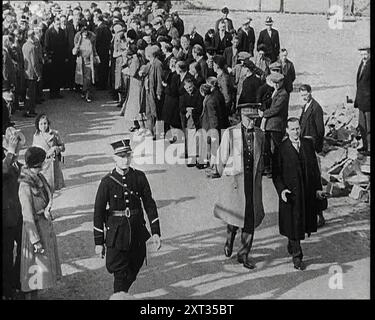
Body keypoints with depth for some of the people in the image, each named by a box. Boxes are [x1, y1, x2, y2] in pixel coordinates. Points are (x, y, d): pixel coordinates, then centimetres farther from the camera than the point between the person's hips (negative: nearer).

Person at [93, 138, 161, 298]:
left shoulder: (139, 177, -1)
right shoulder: (107, 182, -8)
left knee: (133, 272, 16)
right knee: (120, 274, -2)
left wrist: (156, 232, -1)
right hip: (116, 233, -3)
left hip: (137, 231, 3)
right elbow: (98, 212, -4)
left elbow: (149, 204, 4)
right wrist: (98, 242, -4)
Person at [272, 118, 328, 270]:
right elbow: (276, 173, -4)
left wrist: (318, 188, 7)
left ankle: (291, 246, 37)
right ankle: (297, 256, 11)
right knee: (293, 225, 0)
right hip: (290, 193, -4)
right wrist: (281, 190, -17)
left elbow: (315, 167, 10)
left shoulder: (308, 144, 6)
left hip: (308, 192, 4)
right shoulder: (281, 148, -6)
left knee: (302, 223, 13)